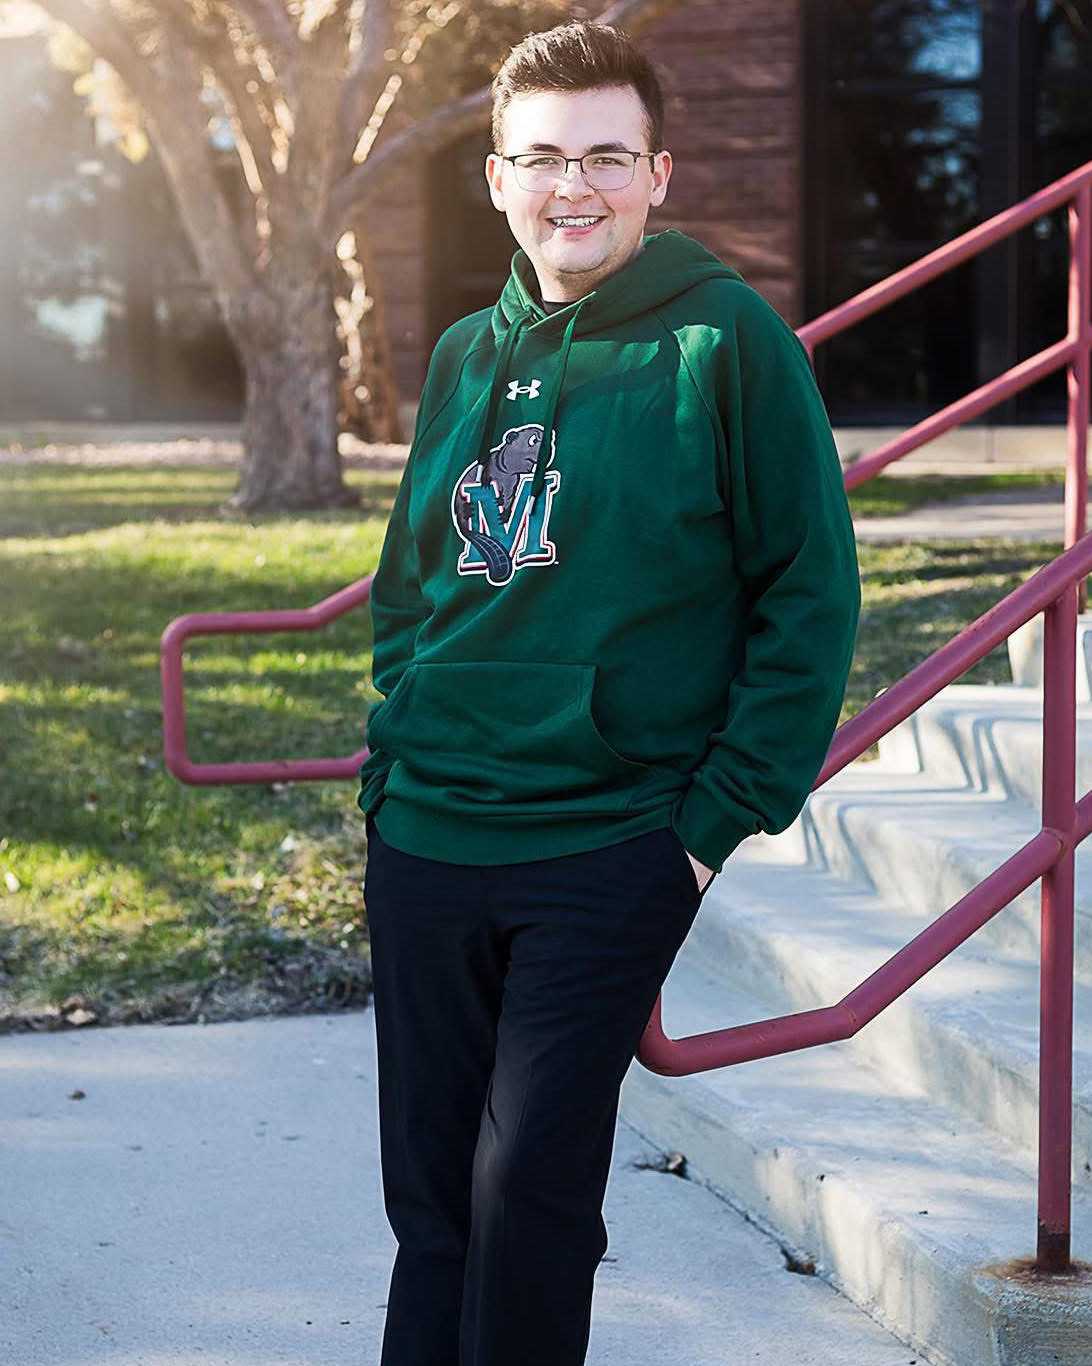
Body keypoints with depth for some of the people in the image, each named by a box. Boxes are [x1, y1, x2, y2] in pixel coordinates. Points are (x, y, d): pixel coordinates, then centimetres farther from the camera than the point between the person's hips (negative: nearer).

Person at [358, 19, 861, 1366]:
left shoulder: (727, 343, -7)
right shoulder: (466, 356, 10)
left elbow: (810, 597, -7)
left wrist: (718, 818, -11)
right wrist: (391, 766, 10)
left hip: (609, 854, -5)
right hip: (421, 845, 5)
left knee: (529, 1197, -3)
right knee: (428, 1197, 12)